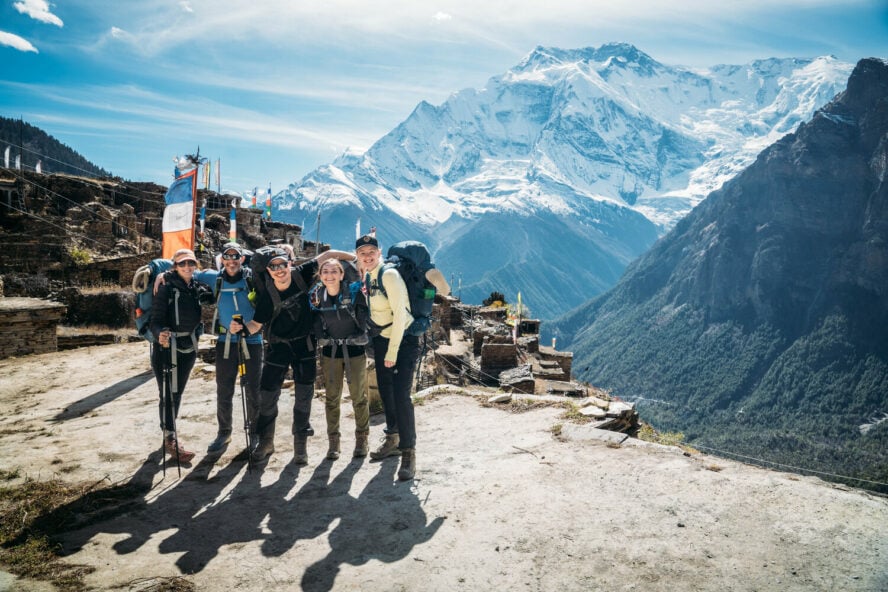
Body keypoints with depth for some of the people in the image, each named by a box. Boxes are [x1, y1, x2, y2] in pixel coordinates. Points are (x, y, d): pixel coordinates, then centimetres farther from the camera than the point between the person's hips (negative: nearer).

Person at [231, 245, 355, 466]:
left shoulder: (301, 275, -14)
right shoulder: (267, 295, -16)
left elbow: (326, 255, -6)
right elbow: (256, 324, -11)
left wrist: (356, 259, -7)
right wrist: (239, 327, -31)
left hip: (304, 344, 1)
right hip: (278, 346, -1)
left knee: (304, 396, 6)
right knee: (267, 394, 0)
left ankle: (300, 444, 19)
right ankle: (265, 442, 20)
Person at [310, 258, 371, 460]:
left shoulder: (354, 292, -10)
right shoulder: (316, 296, -2)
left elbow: (364, 319, -6)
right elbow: (316, 325, 6)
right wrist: (322, 338, -5)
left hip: (355, 350, -2)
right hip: (330, 352, 3)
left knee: (359, 397, 3)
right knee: (332, 398, 8)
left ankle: (362, 439, 19)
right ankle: (333, 441, 19)